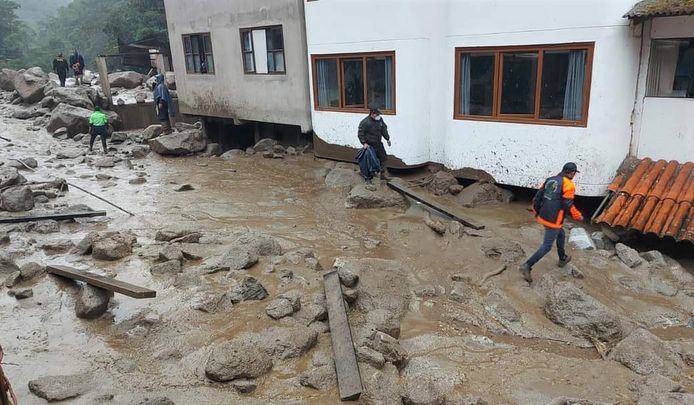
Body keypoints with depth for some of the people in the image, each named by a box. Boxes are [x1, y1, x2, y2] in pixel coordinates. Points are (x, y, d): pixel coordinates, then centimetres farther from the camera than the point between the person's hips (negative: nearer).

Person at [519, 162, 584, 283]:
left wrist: (536, 212, 23)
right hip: (553, 221, -8)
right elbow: (568, 206, -18)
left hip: (543, 217, 8)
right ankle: (527, 266, -7)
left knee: (561, 235, 30)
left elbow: (537, 197, 8)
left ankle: (563, 259, 47)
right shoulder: (568, 185, -14)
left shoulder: (550, 180, 7)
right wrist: (579, 216, -1)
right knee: (546, 246, 0)